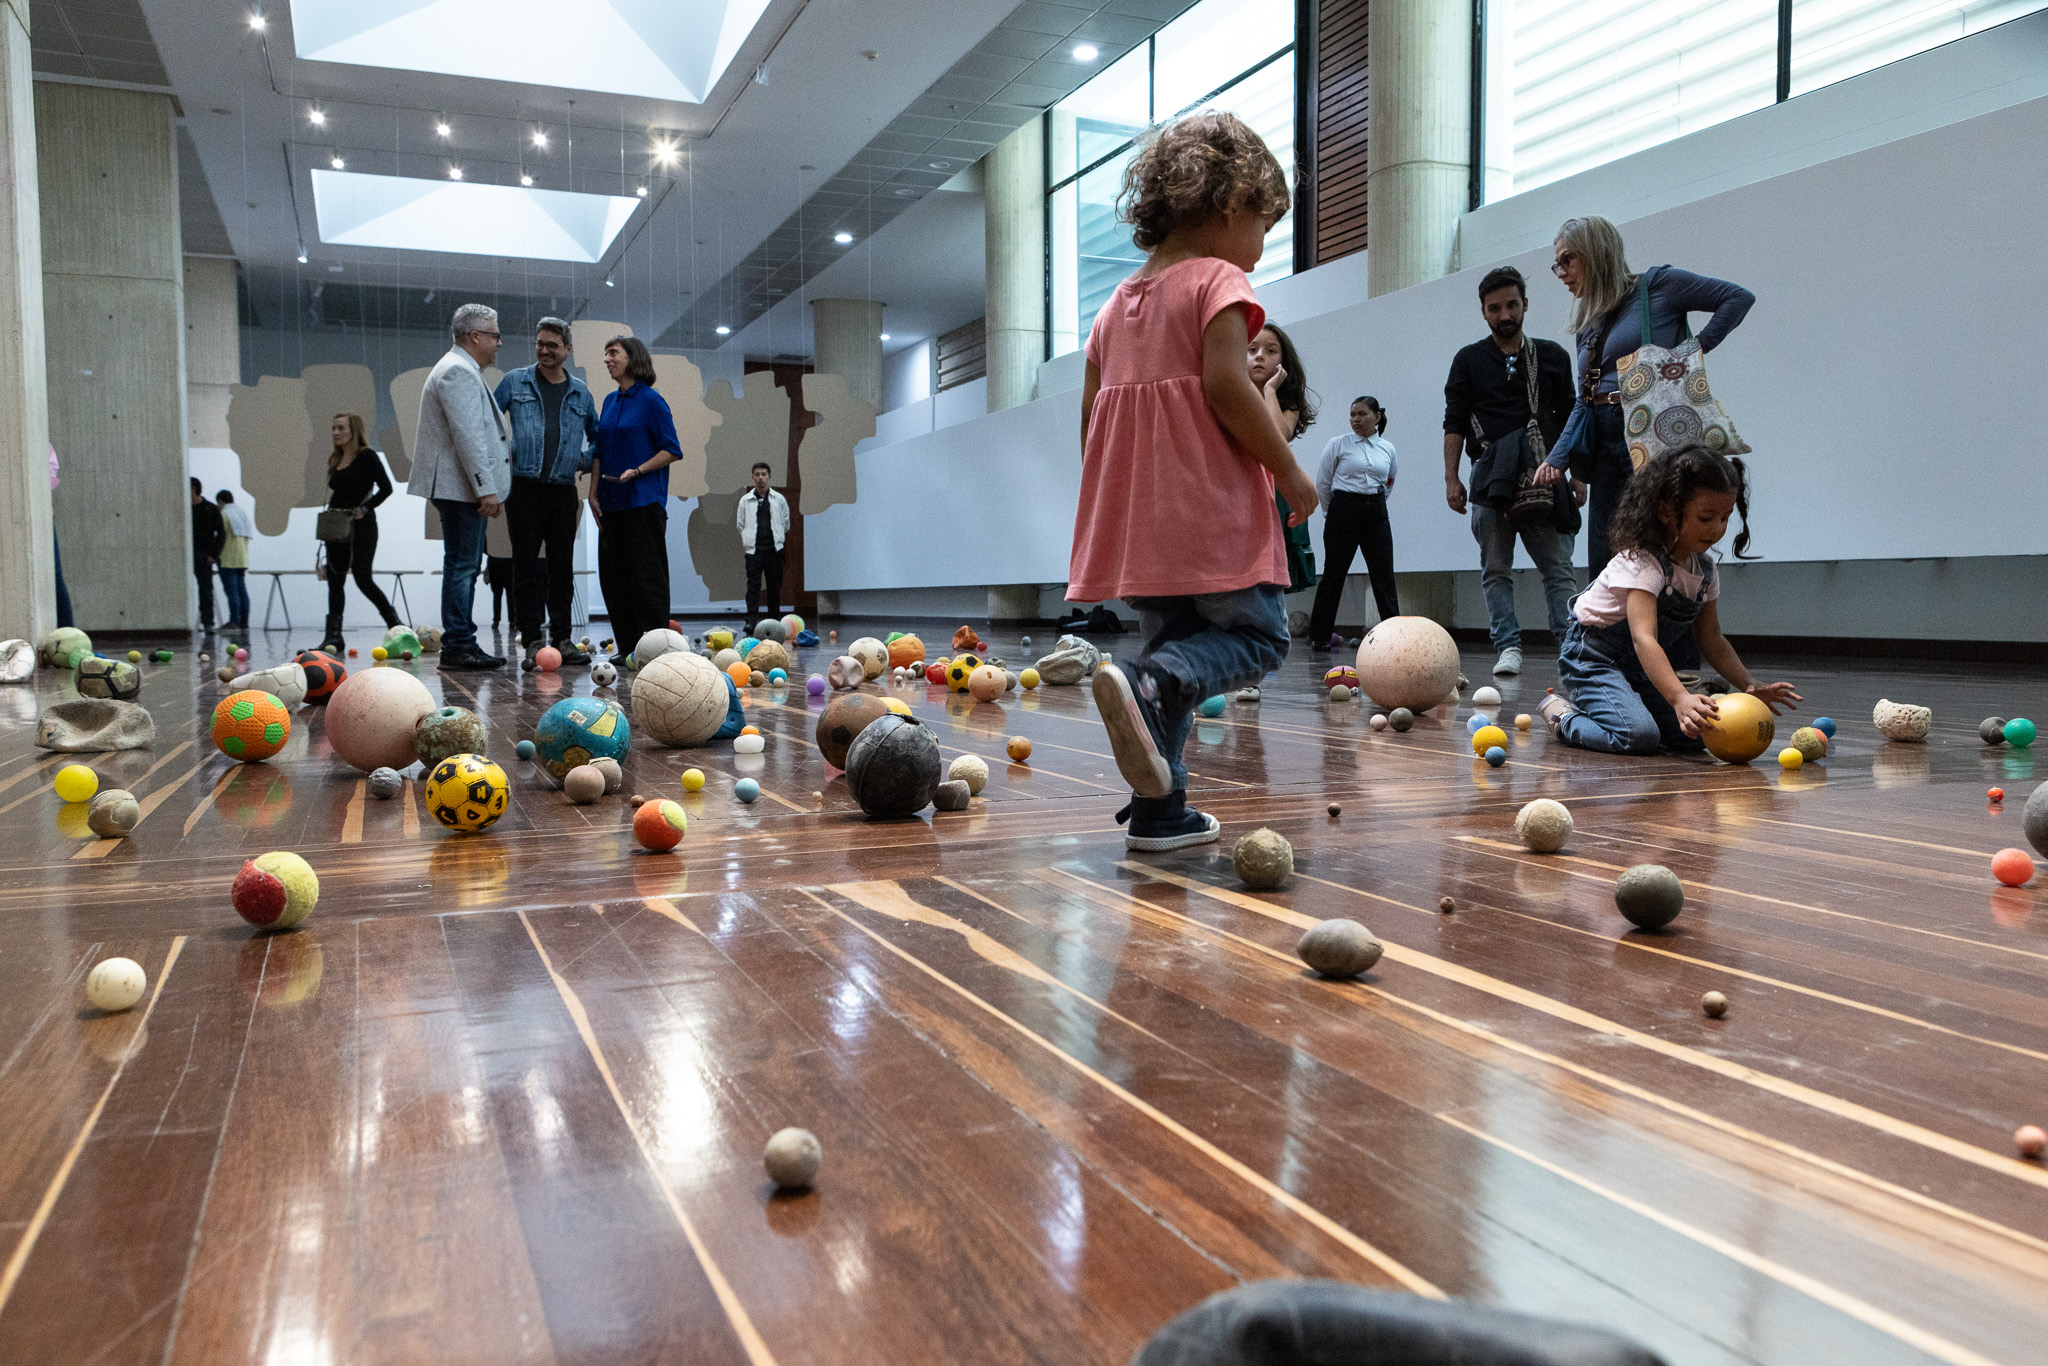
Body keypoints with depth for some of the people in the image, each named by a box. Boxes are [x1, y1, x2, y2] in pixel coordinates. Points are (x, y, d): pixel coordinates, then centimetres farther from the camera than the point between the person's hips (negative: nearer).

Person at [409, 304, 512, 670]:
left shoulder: (464, 371, 22)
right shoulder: (457, 371, -12)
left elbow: (483, 432, 27)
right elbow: (467, 436, -20)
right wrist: (486, 489, -23)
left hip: (467, 490, 11)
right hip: (461, 488, -11)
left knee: (466, 567, 12)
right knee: (461, 566, -9)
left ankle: (461, 643, 16)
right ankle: (457, 646, -7)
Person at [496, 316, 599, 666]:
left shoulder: (580, 392, 13)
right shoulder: (515, 382, 7)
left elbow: (597, 436, 23)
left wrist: (585, 460, 7)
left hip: (564, 490, 2)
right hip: (524, 488, -2)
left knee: (563, 568, 3)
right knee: (526, 566, -2)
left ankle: (562, 639, 8)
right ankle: (532, 640, 2)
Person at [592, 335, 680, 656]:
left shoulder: (652, 401, -5)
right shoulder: (610, 401, 16)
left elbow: (672, 450, -7)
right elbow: (600, 452, 19)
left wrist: (638, 471, -19)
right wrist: (595, 495, 11)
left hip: (644, 502, -7)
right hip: (612, 504, 7)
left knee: (646, 577, -7)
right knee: (613, 576, 7)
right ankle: (627, 648, 14)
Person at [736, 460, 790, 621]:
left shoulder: (779, 499, 5)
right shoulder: (745, 500, 4)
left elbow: (786, 523, 15)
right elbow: (741, 525, 12)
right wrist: (748, 540, 9)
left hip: (774, 549, 1)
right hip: (753, 550, -1)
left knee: (775, 587, 7)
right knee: (753, 586, -8)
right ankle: (752, 621, -10)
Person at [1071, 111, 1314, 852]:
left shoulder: (1116, 303, 17)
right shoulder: (1218, 282, -5)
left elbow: (1092, 414, 15)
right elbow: (1225, 385, -18)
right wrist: (1288, 469, -9)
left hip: (1136, 517, 8)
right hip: (1210, 513, -7)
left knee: (1170, 646, 15)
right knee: (1258, 635, 3)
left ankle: (1160, 811, 13)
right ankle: (1148, 682, -25)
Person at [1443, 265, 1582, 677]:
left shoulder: (1553, 357, 14)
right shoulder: (1468, 361, 10)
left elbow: (1569, 421, 15)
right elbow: (1454, 424, 7)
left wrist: (1577, 475, 7)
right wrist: (1451, 479, -2)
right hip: (1489, 482, 0)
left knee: (1558, 567, -5)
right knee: (1495, 570, -1)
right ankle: (1508, 647, 2)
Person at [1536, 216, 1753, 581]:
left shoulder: (1657, 285, 3)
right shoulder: (1587, 326, 21)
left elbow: (1738, 298, 2)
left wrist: (1697, 348, -8)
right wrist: (1557, 458, 6)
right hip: (1605, 445, 7)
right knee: (1602, 567, 3)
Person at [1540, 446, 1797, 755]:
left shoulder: (1705, 569, 1)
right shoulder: (1643, 560, -26)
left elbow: (1711, 640, 11)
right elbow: (1643, 638, -38)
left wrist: (1750, 686, -4)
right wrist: (1680, 698, -51)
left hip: (1639, 668, 9)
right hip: (1592, 658, -9)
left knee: (1695, 735, -1)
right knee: (1638, 736, -29)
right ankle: (1565, 716, -2)